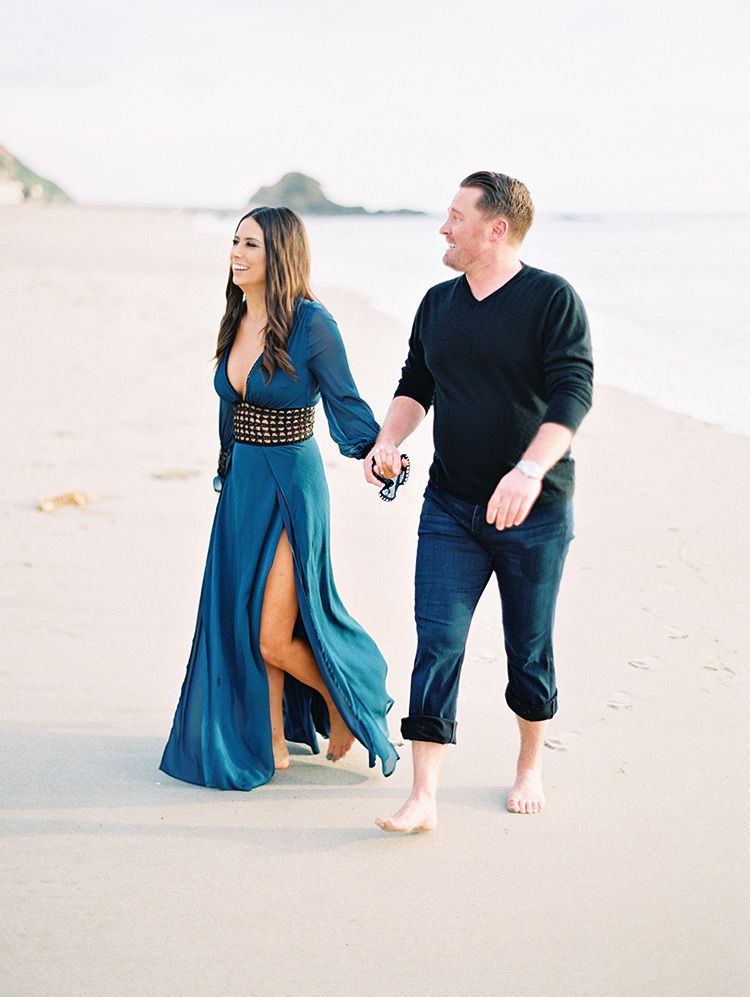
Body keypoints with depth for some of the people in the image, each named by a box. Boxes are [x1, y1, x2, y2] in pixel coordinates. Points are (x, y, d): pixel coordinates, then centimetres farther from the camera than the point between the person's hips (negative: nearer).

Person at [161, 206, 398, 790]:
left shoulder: (311, 325, -14)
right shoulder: (235, 321, 6)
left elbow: (345, 402, -11)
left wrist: (375, 452, -29)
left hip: (292, 487, -7)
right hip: (240, 485, 7)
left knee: (274, 638, -6)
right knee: (241, 626, 10)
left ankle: (341, 702, 23)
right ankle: (273, 743, 24)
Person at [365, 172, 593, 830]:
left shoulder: (553, 300, -9)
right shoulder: (438, 304, 9)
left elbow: (572, 393, -19)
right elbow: (416, 384, 17)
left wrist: (530, 468, -33)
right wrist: (388, 441, -2)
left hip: (534, 511, -4)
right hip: (450, 508, 4)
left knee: (529, 650, 10)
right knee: (436, 644, -5)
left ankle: (530, 767, 33)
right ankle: (424, 799, -4)